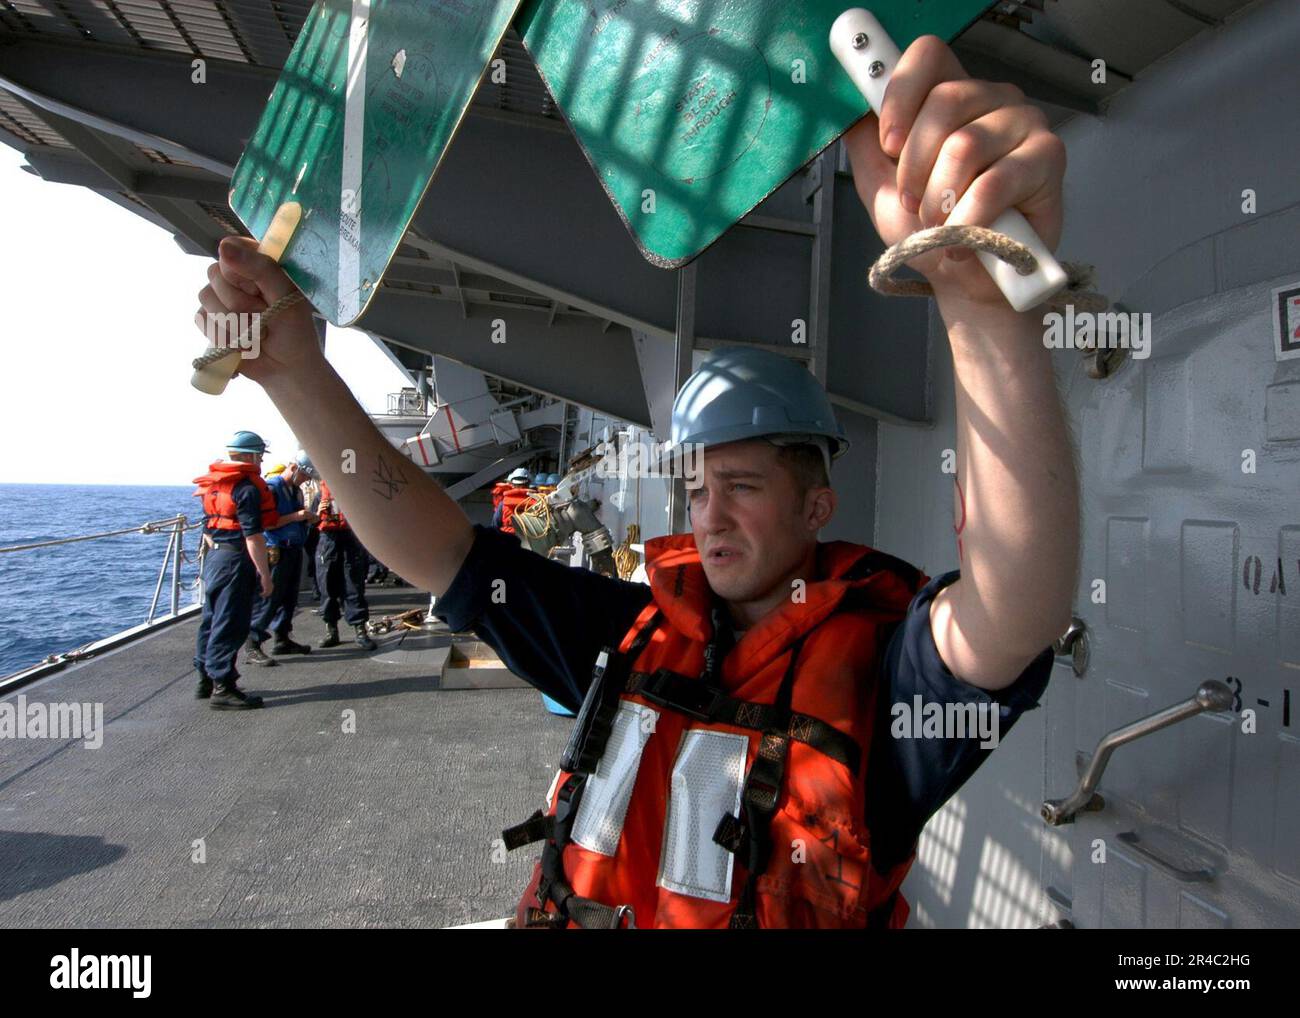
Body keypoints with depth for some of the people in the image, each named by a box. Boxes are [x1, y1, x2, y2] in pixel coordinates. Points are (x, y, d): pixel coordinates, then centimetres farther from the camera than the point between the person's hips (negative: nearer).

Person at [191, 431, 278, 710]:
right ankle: (223, 688, 0)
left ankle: (206, 680, 27)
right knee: (230, 625, -4)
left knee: (212, 621, 17)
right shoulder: (247, 487, -15)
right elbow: (253, 536, -19)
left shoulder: (214, 485, 13)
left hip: (214, 557, 10)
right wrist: (265, 574, -17)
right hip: (236, 561, -10)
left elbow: (207, 529, 19)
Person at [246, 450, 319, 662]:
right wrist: (294, 517, -22)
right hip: (277, 551, -9)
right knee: (268, 599, -8)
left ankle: (282, 639, 24)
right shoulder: (271, 487, -10)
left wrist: (308, 519, 8)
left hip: (294, 549, 9)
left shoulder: (297, 490, 16)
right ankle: (252, 648, -5)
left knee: (289, 598, 14)